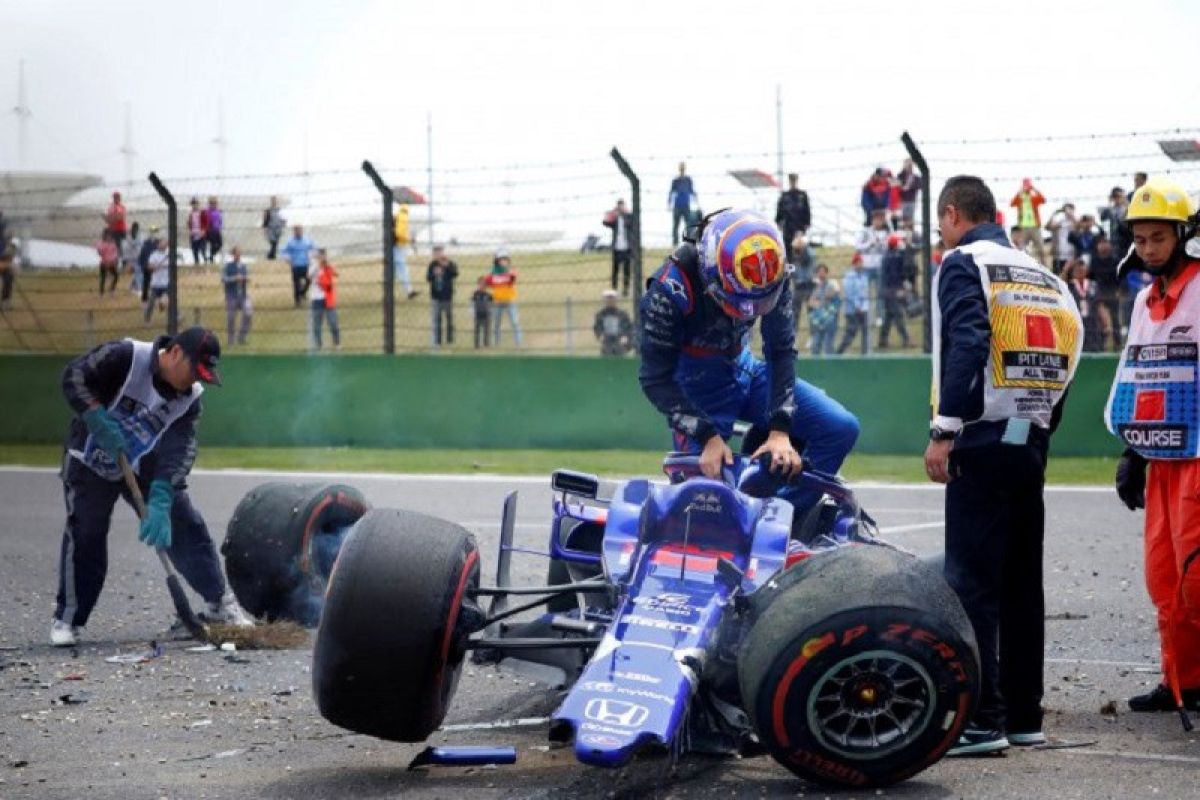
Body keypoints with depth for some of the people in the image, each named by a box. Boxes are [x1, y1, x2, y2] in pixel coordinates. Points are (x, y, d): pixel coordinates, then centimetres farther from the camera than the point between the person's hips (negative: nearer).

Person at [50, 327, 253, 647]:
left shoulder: (190, 396, -12)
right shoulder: (124, 357, -25)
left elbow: (180, 450, -21)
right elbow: (74, 377, -24)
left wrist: (160, 500, -33)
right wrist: (101, 422, -33)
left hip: (145, 464, 4)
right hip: (91, 460, -4)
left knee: (185, 523, -2)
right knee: (85, 533, -10)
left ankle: (220, 602, 6)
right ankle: (67, 618, 2)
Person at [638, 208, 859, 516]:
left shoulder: (773, 275, -17)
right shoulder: (671, 289, -29)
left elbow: (781, 350, -9)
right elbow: (656, 379, -22)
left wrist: (780, 430, -19)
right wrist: (707, 437, -29)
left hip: (744, 370, 5)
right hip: (695, 383, -5)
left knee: (841, 428, -8)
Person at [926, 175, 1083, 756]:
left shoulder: (964, 262, -3)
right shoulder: (1039, 273, 19)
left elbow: (966, 344, -17)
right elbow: (1067, 352, 14)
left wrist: (943, 431, -20)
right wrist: (1044, 429, 18)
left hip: (983, 443, -7)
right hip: (1031, 445, 7)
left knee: (972, 583, -7)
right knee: (1022, 582, 12)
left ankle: (981, 719, -10)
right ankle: (1024, 716, 15)